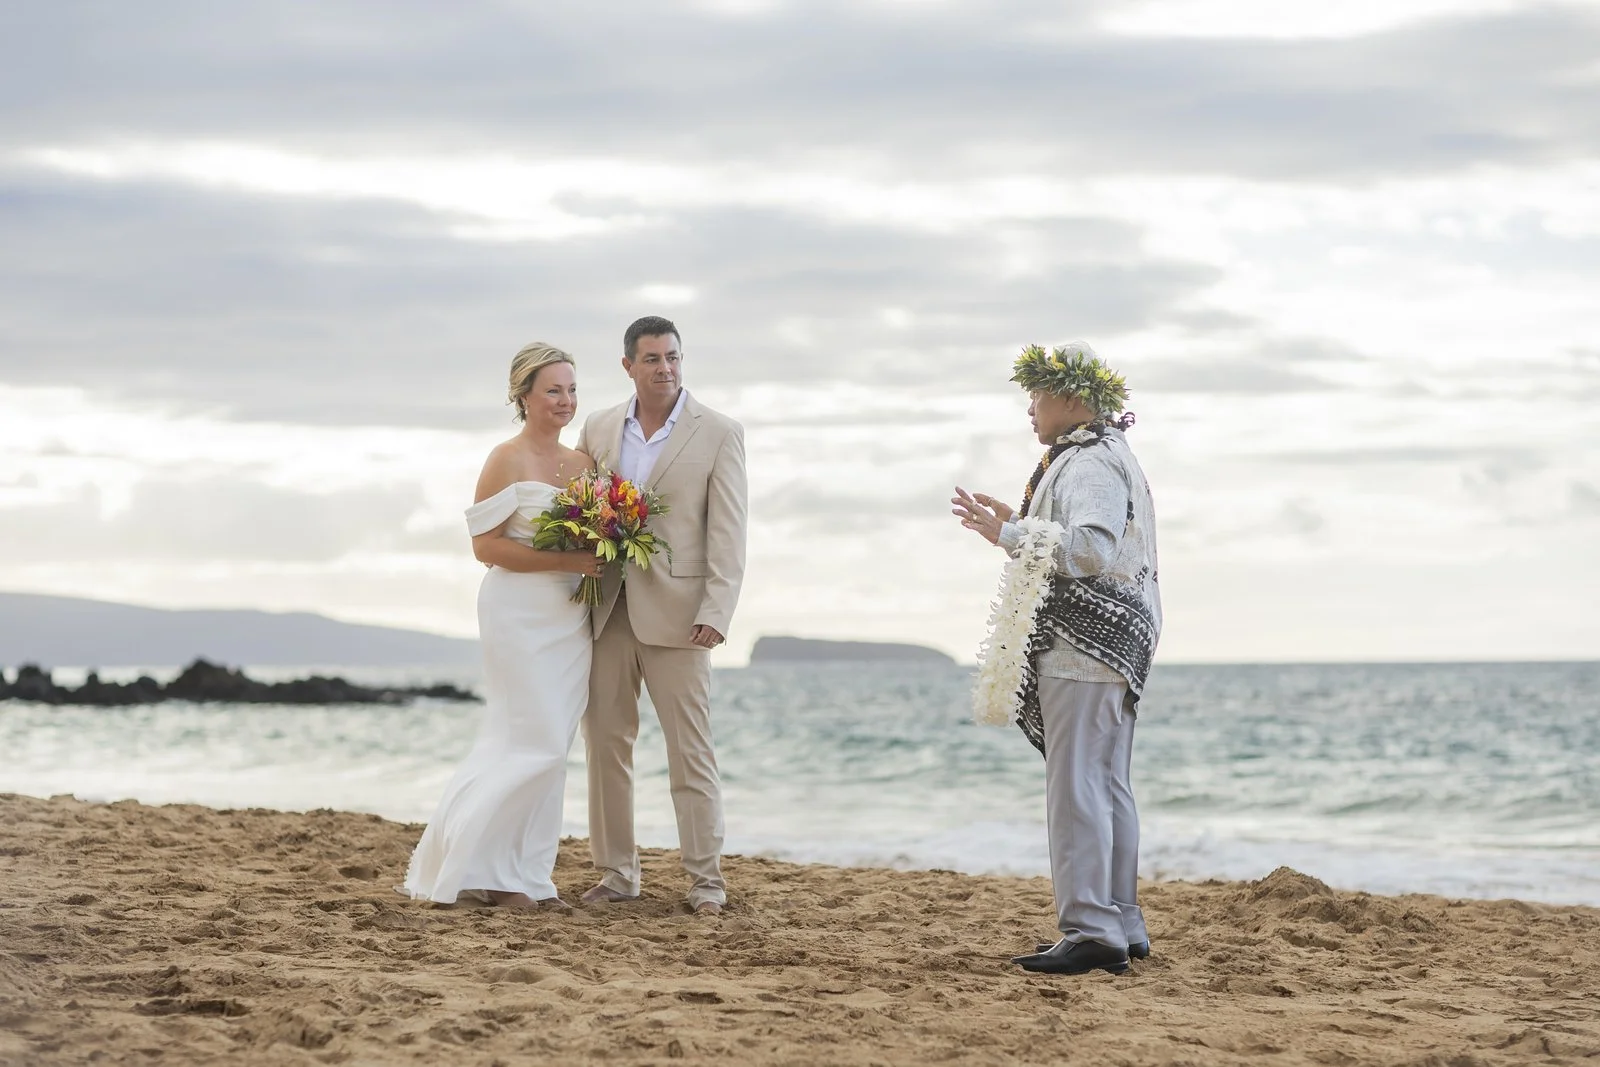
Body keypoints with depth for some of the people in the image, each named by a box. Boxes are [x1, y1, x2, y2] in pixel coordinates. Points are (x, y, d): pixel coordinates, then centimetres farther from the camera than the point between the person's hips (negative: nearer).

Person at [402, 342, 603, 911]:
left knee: (548, 747, 6)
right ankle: (495, 871, 2)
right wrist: (565, 560, -19)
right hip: (520, 614, -7)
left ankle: (528, 877, 11)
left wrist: (601, 556, -3)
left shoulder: (584, 462, 12)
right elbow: (485, 544, -12)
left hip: (569, 618, 7)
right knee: (539, 744, -10)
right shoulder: (506, 460, -7)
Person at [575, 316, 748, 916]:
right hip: (606, 611, 4)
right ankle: (616, 873, 14)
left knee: (690, 749, -3)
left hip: (673, 612, -4)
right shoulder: (598, 430, 11)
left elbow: (727, 534, -5)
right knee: (605, 743, 6)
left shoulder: (719, 434, -1)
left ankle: (705, 879, 2)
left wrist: (717, 613, -14)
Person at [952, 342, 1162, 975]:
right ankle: (1122, 928, 17)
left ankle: (1091, 932, -17)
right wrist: (1019, 527, 20)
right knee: (1107, 787, 13)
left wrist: (1011, 535, -23)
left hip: (1084, 640, -11)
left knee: (1075, 788, -13)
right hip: (1106, 641, 11)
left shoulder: (1091, 463, -13)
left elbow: (1093, 547, -26)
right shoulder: (1105, 457, 21)